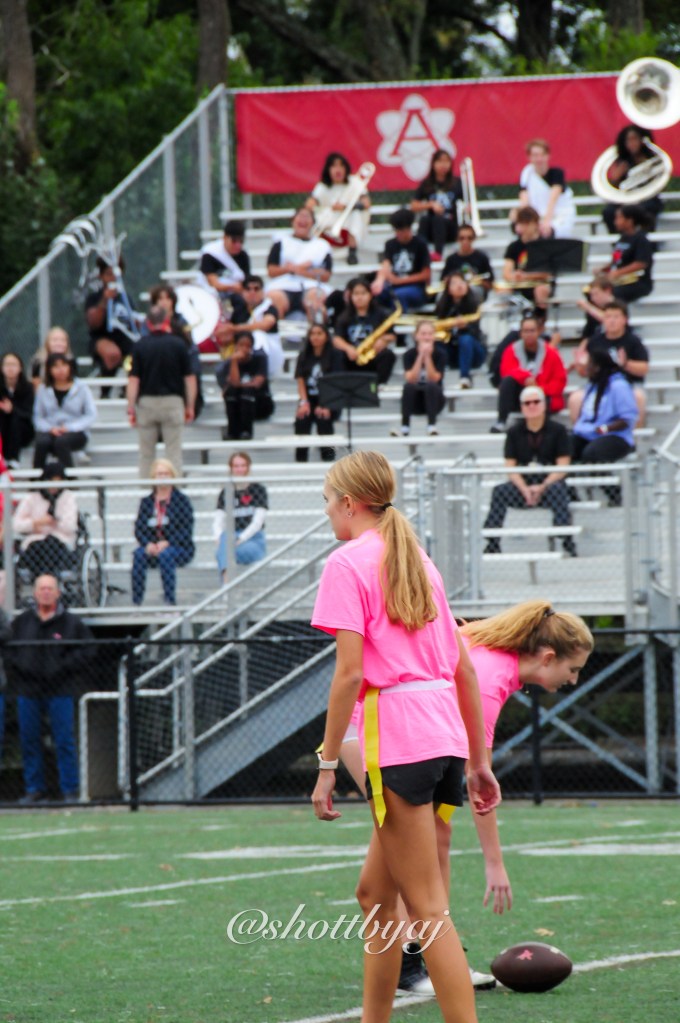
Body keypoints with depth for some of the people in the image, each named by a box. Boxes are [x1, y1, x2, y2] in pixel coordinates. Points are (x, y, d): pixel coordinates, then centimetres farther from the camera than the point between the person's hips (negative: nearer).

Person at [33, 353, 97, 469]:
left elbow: (91, 415, 0)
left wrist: (70, 427, -12)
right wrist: (50, 428, -14)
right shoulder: (43, 390, 9)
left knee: (61, 441, -36)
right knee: (42, 441, -34)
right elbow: (38, 417, 6)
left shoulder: (81, 388, 4)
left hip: (75, 432, -1)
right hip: (50, 431, 1)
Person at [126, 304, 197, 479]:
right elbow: (190, 378, -2)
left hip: (146, 401, 1)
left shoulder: (141, 346, -3)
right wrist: (190, 406, 7)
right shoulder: (178, 344, -3)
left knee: (146, 454, 9)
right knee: (174, 452, 2)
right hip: (173, 401, -1)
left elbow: (133, 379, -5)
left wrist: (131, 409, 0)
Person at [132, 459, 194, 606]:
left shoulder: (181, 500, 1)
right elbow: (139, 529, 7)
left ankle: (170, 602, -35)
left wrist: (168, 543, -20)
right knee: (138, 555, -30)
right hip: (152, 547, 3)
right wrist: (147, 544, -14)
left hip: (179, 548, -3)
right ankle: (136, 602, -32)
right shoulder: (147, 502, 12)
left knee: (165, 555, -37)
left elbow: (187, 530, -6)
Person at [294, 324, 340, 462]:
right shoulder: (304, 357, 12)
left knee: (323, 418, -33)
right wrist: (304, 403, -12)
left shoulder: (333, 356, 1)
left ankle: (328, 458, -25)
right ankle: (300, 460, -22)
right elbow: (300, 381, 6)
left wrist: (325, 406, -21)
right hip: (309, 399, 2)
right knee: (301, 420, -28)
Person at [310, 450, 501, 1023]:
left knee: (427, 907, -8)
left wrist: (327, 766, -11)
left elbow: (350, 671, -13)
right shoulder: (419, 561, 19)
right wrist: (478, 760, 21)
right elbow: (464, 669, 18)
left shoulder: (348, 563, -4)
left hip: (396, 735, -8)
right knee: (376, 890, 18)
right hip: (446, 734, 8)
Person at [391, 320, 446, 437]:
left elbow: (433, 379, -18)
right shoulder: (409, 354, -6)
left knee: (431, 386, -32)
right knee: (409, 387, -31)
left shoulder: (440, 354, -8)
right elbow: (410, 379, -19)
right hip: (415, 402, 0)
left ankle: (432, 426, -34)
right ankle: (405, 427, -33)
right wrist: (421, 356, -25)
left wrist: (427, 356, -26)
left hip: (434, 400, 0)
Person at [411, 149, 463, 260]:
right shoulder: (426, 184, 7)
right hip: (431, 230, 1)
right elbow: (414, 206, 4)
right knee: (424, 219, -32)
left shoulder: (456, 183, 5)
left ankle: (437, 252, -49)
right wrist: (431, 205, -11)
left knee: (438, 219, -34)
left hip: (450, 227, -1)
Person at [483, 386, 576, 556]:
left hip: (550, 483, -2)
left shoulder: (557, 430, 2)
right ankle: (492, 545, -28)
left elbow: (562, 466, -3)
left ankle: (568, 545, -37)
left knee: (558, 491, -36)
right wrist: (525, 489, -16)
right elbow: (510, 467, 2)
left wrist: (542, 488, -18)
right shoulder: (514, 432, 8)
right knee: (500, 491, -28)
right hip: (522, 484, 2)